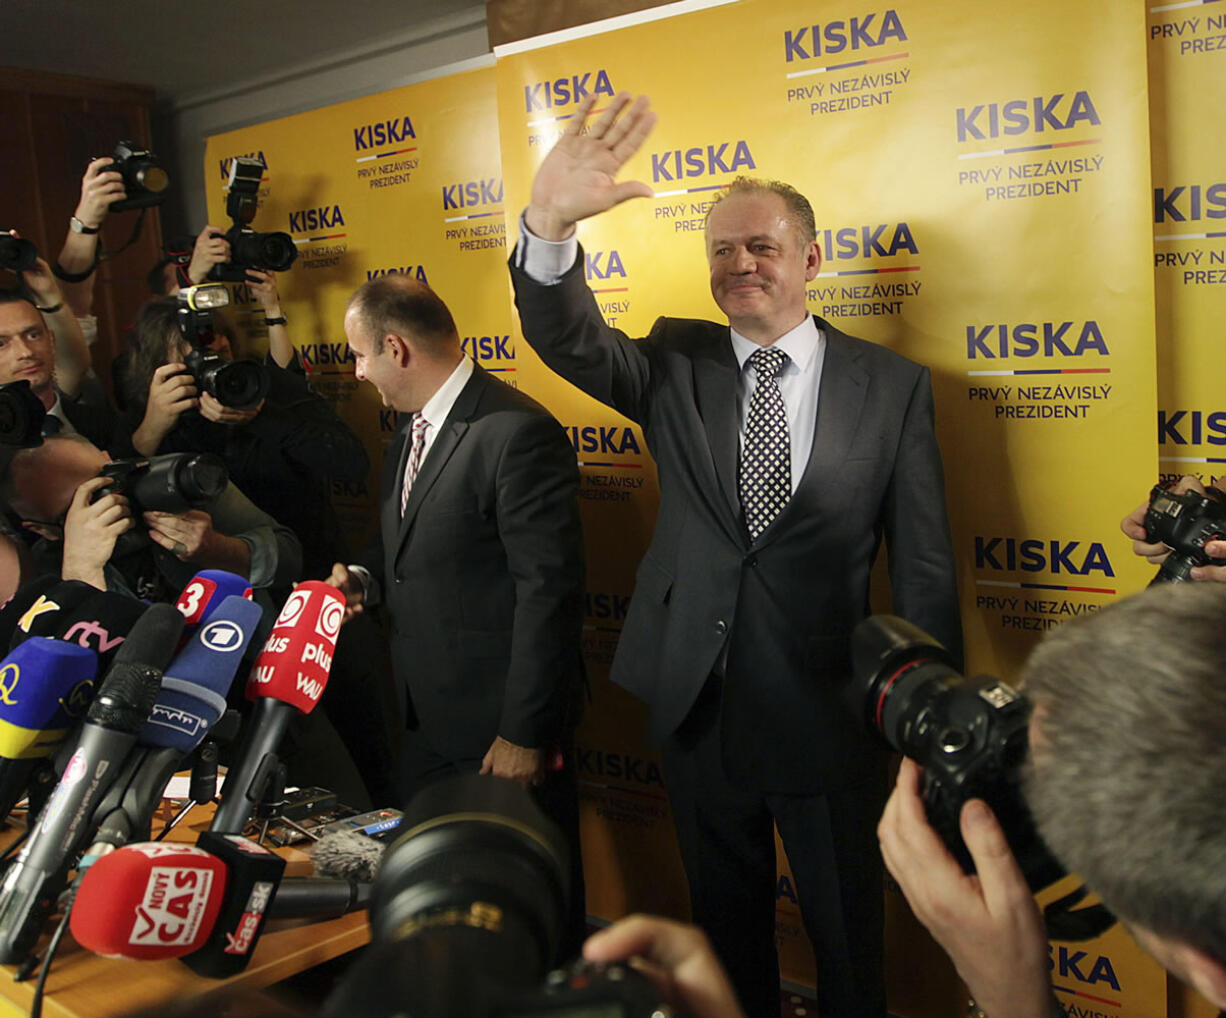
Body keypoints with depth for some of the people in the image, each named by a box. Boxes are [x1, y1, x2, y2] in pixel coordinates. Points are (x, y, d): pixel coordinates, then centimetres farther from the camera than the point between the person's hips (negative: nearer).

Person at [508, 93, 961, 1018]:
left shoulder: (893, 385, -5)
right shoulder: (676, 363, 0)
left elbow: (924, 569, -4)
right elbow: (566, 339, -17)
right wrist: (551, 223, -36)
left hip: (827, 716, -2)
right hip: (699, 708, 2)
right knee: (727, 934, 22)